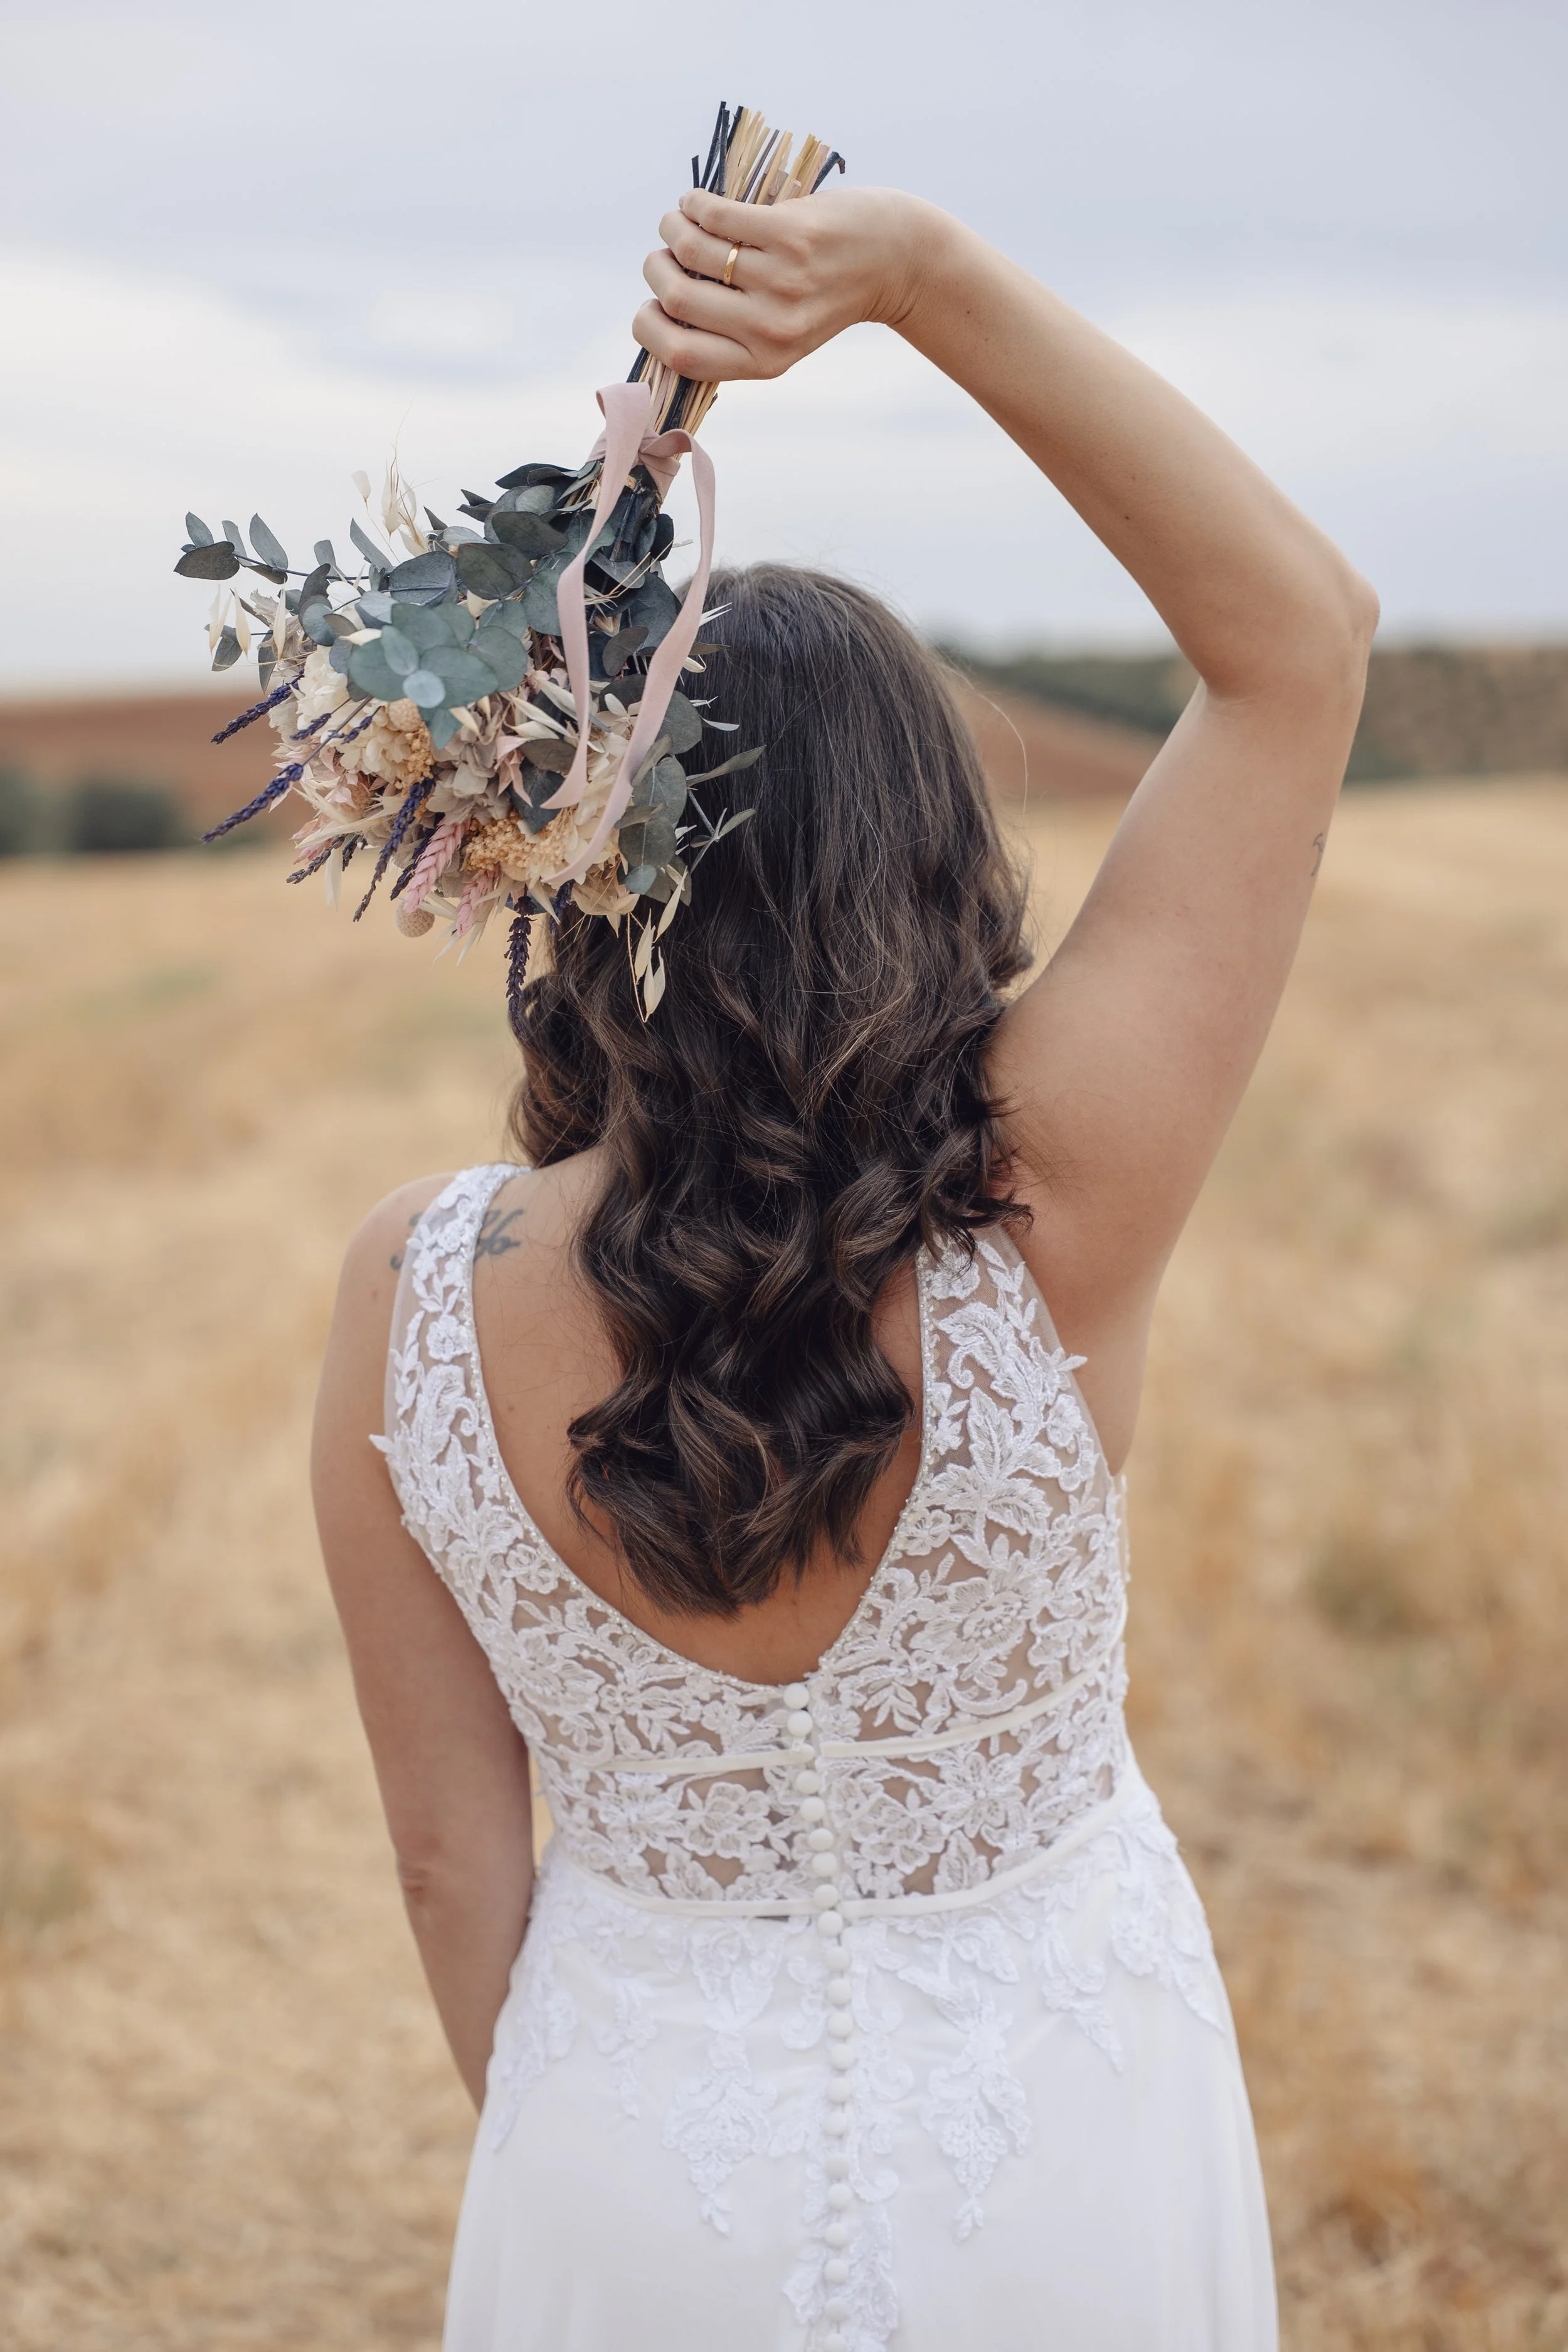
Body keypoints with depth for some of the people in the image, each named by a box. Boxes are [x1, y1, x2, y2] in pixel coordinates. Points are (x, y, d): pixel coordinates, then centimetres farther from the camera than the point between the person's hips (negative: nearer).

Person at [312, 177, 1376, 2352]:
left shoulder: (414, 1298, -20)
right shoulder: (1047, 1215, -27)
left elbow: (452, 1854, -8)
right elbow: (1304, 633, -17)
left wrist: (553, 2154, 10)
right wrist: (929, 272, -22)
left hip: (644, 2148, 1)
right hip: (1055, 2144, 0)